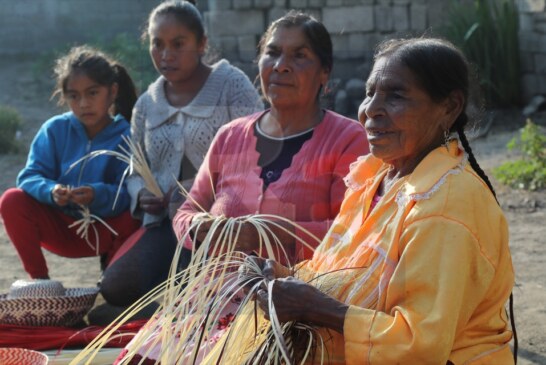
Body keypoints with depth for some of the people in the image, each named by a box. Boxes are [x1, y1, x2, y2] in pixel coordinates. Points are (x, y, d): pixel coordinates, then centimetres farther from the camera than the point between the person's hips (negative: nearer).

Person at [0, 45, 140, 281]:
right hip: (60, 228, 2)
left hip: (103, 232, -2)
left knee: (133, 219, -32)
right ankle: (39, 278, -8)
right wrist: (51, 191, -32)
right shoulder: (54, 130, -4)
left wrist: (99, 195, -40)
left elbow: (129, 194, -19)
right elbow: (30, 177, -10)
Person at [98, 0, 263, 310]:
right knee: (116, 287, -16)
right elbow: (136, 171, 23)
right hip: (165, 222, 6)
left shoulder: (232, 86, -2)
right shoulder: (146, 105, 16)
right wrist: (141, 196, -1)